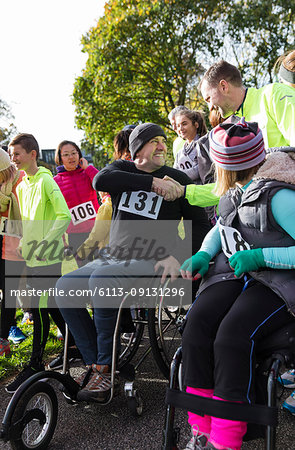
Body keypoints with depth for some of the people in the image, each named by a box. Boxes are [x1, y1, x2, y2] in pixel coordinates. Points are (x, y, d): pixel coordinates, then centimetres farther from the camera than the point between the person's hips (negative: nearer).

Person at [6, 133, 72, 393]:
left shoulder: (45, 181, -10)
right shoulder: (21, 186, 15)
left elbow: (64, 216, -18)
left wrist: (43, 243, -19)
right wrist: (23, 243, 11)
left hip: (49, 257, -8)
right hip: (32, 258, 8)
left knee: (40, 310, -4)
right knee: (52, 307, 13)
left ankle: (35, 365, 8)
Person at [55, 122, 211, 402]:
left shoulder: (178, 179, 4)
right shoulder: (122, 168, 11)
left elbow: (201, 225, 2)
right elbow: (100, 181, -13)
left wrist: (177, 256, -15)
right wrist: (151, 183, -17)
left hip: (151, 262, -5)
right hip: (112, 257, 5)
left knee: (101, 281, -32)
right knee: (64, 288, -13)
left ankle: (106, 367, -19)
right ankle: (94, 365, -6)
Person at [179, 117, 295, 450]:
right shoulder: (238, 191, 11)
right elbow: (221, 227, 26)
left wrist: (260, 257, -20)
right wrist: (203, 255, 6)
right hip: (235, 273, 7)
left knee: (232, 334, -33)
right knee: (197, 324, -21)